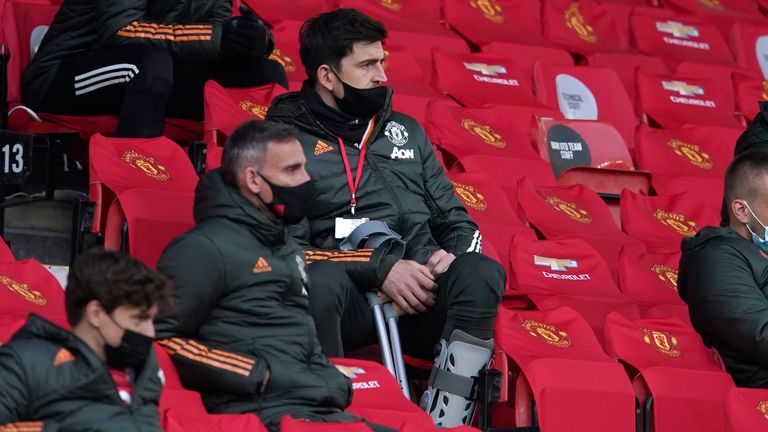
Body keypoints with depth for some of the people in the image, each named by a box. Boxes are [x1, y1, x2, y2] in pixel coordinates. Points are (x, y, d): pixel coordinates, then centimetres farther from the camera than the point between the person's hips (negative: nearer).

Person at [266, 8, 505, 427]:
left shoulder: (405, 130, 23)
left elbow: (454, 216, 24)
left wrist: (455, 252, -1)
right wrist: (380, 268, -15)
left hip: (424, 293, 4)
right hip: (348, 296, -4)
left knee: (481, 272, -28)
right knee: (321, 279, -38)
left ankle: (442, 424, -33)